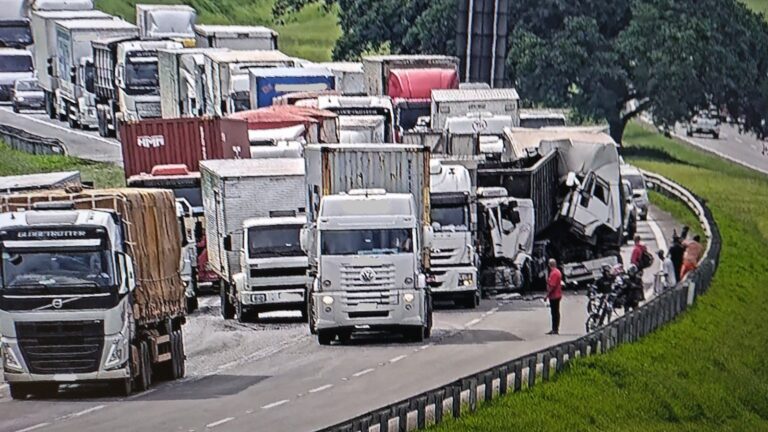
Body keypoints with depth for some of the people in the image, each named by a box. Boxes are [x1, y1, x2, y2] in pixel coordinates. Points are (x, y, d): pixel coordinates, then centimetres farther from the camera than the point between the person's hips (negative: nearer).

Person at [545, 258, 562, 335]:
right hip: (557, 295, 10)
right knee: (555, 312, 13)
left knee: (555, 312, -6)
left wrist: (547, 294, -17)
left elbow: (552, 286, -23)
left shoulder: (554, 273, -18)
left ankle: (555, 329, -4)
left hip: (554, 296, -10)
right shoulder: (557, 272, 15)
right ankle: (555, 329, 18)